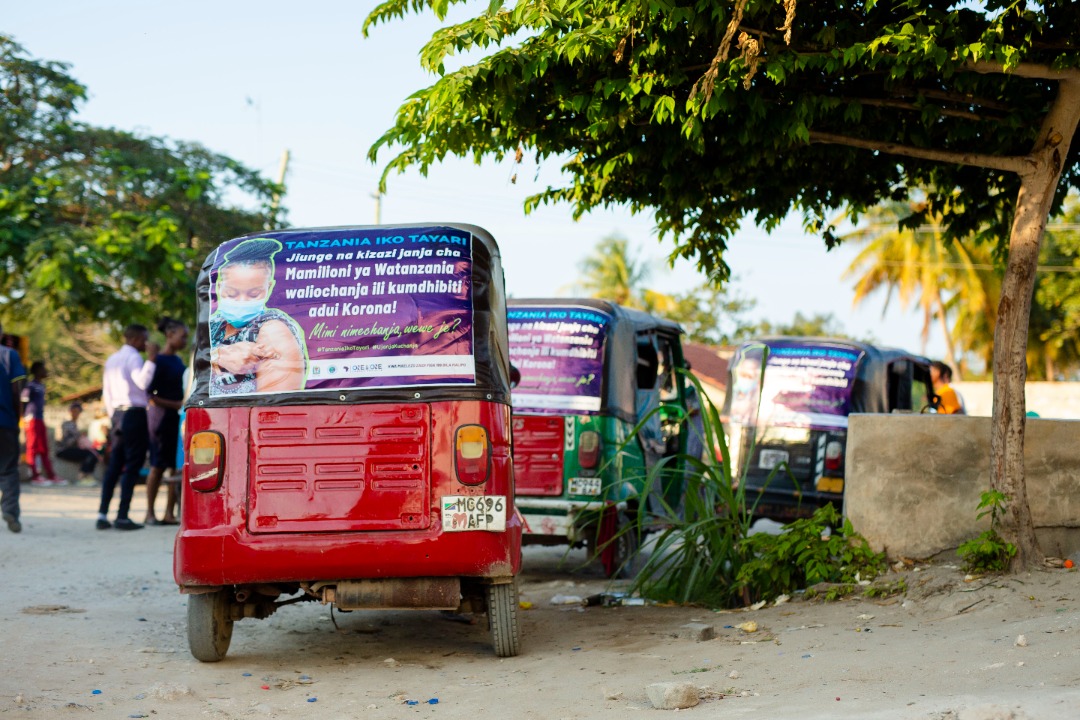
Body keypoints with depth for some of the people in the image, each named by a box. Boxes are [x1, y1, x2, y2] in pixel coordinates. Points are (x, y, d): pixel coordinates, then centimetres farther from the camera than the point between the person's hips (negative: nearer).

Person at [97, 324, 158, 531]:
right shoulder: (133, 357, -8)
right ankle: (122, 516, -9)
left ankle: (102, 514, 2)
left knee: (114, 465, 8)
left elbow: (106, 392, 20)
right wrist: (151, 359, -20)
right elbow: (142, 382, -24)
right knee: (132, 466, -6)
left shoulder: (112, 360, 18)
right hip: (134, 413, -8)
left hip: (117, 414, 8)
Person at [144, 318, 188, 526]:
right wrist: (175, 405, -18)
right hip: (162, 416, -8)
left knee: (177, 465, 4)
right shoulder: (158, 361, -10)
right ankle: (150, 513, 4)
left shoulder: (177, 361, 14)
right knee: (158, 466, -3)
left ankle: (169, 513, 6)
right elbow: (150, 395, -14)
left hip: (177, 417, 8)